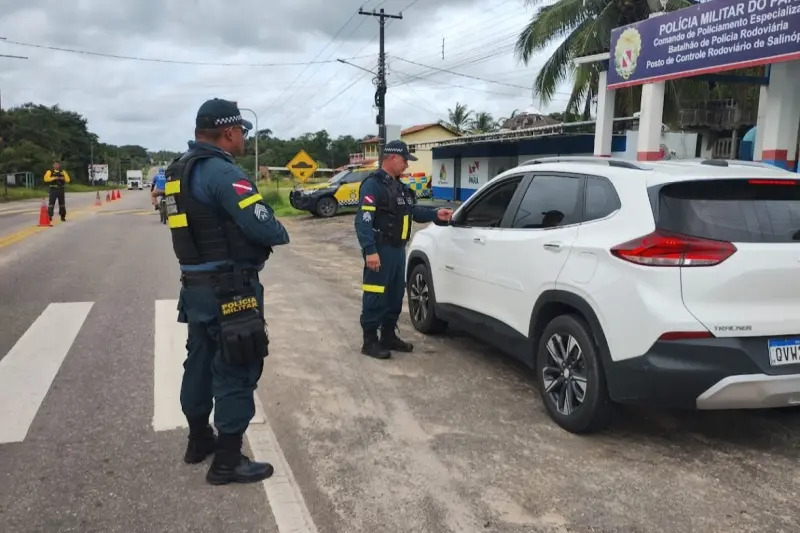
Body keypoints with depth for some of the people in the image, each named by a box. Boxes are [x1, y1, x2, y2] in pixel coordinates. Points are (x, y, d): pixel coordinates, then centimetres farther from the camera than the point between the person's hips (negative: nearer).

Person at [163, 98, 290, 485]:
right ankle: (227, 462, 8)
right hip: (229, 289, -10)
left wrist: (263, 225, 5)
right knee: (236, 371, -1)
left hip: (196, 284, 10)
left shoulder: (181, 169, 12)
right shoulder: (222, 171, -19)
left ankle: (199, 440, 36)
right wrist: (282, 233, -1)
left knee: (200, 362, 20)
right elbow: (262, 227, -23)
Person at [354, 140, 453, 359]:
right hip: (380, 250, -9)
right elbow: (363, 220, -21)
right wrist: (370, 250, -28)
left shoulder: (399, 186, 18)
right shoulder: (373, 184, -13)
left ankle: (389, 336, 27)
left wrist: (435, 215, 3)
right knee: (375, 296, -3)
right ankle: (370, 341, 6)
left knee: (395, 295, 15)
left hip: (398, 249, 10)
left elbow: (413, 210, 20)